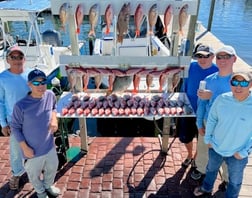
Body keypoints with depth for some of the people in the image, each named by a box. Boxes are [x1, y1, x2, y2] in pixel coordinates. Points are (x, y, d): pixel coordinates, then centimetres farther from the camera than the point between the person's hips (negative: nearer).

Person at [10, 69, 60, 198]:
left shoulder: (50, 95, -13)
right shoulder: (21, 105, -26)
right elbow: (15, 127, -13)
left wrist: (54, 119, -9)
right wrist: (25, 148, -13)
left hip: (49, 145, 4)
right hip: (32, 150, -4)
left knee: (52, 168, 27)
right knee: (34, 174, 21)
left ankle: (48, 185, 59)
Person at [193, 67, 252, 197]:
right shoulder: (222, 99, -18)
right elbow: (212, 119, -2)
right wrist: (207, 139, 0)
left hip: (237, 155, -2)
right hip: (215, 147, 3)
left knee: (235, 181, 24)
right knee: (211, 169, 31)